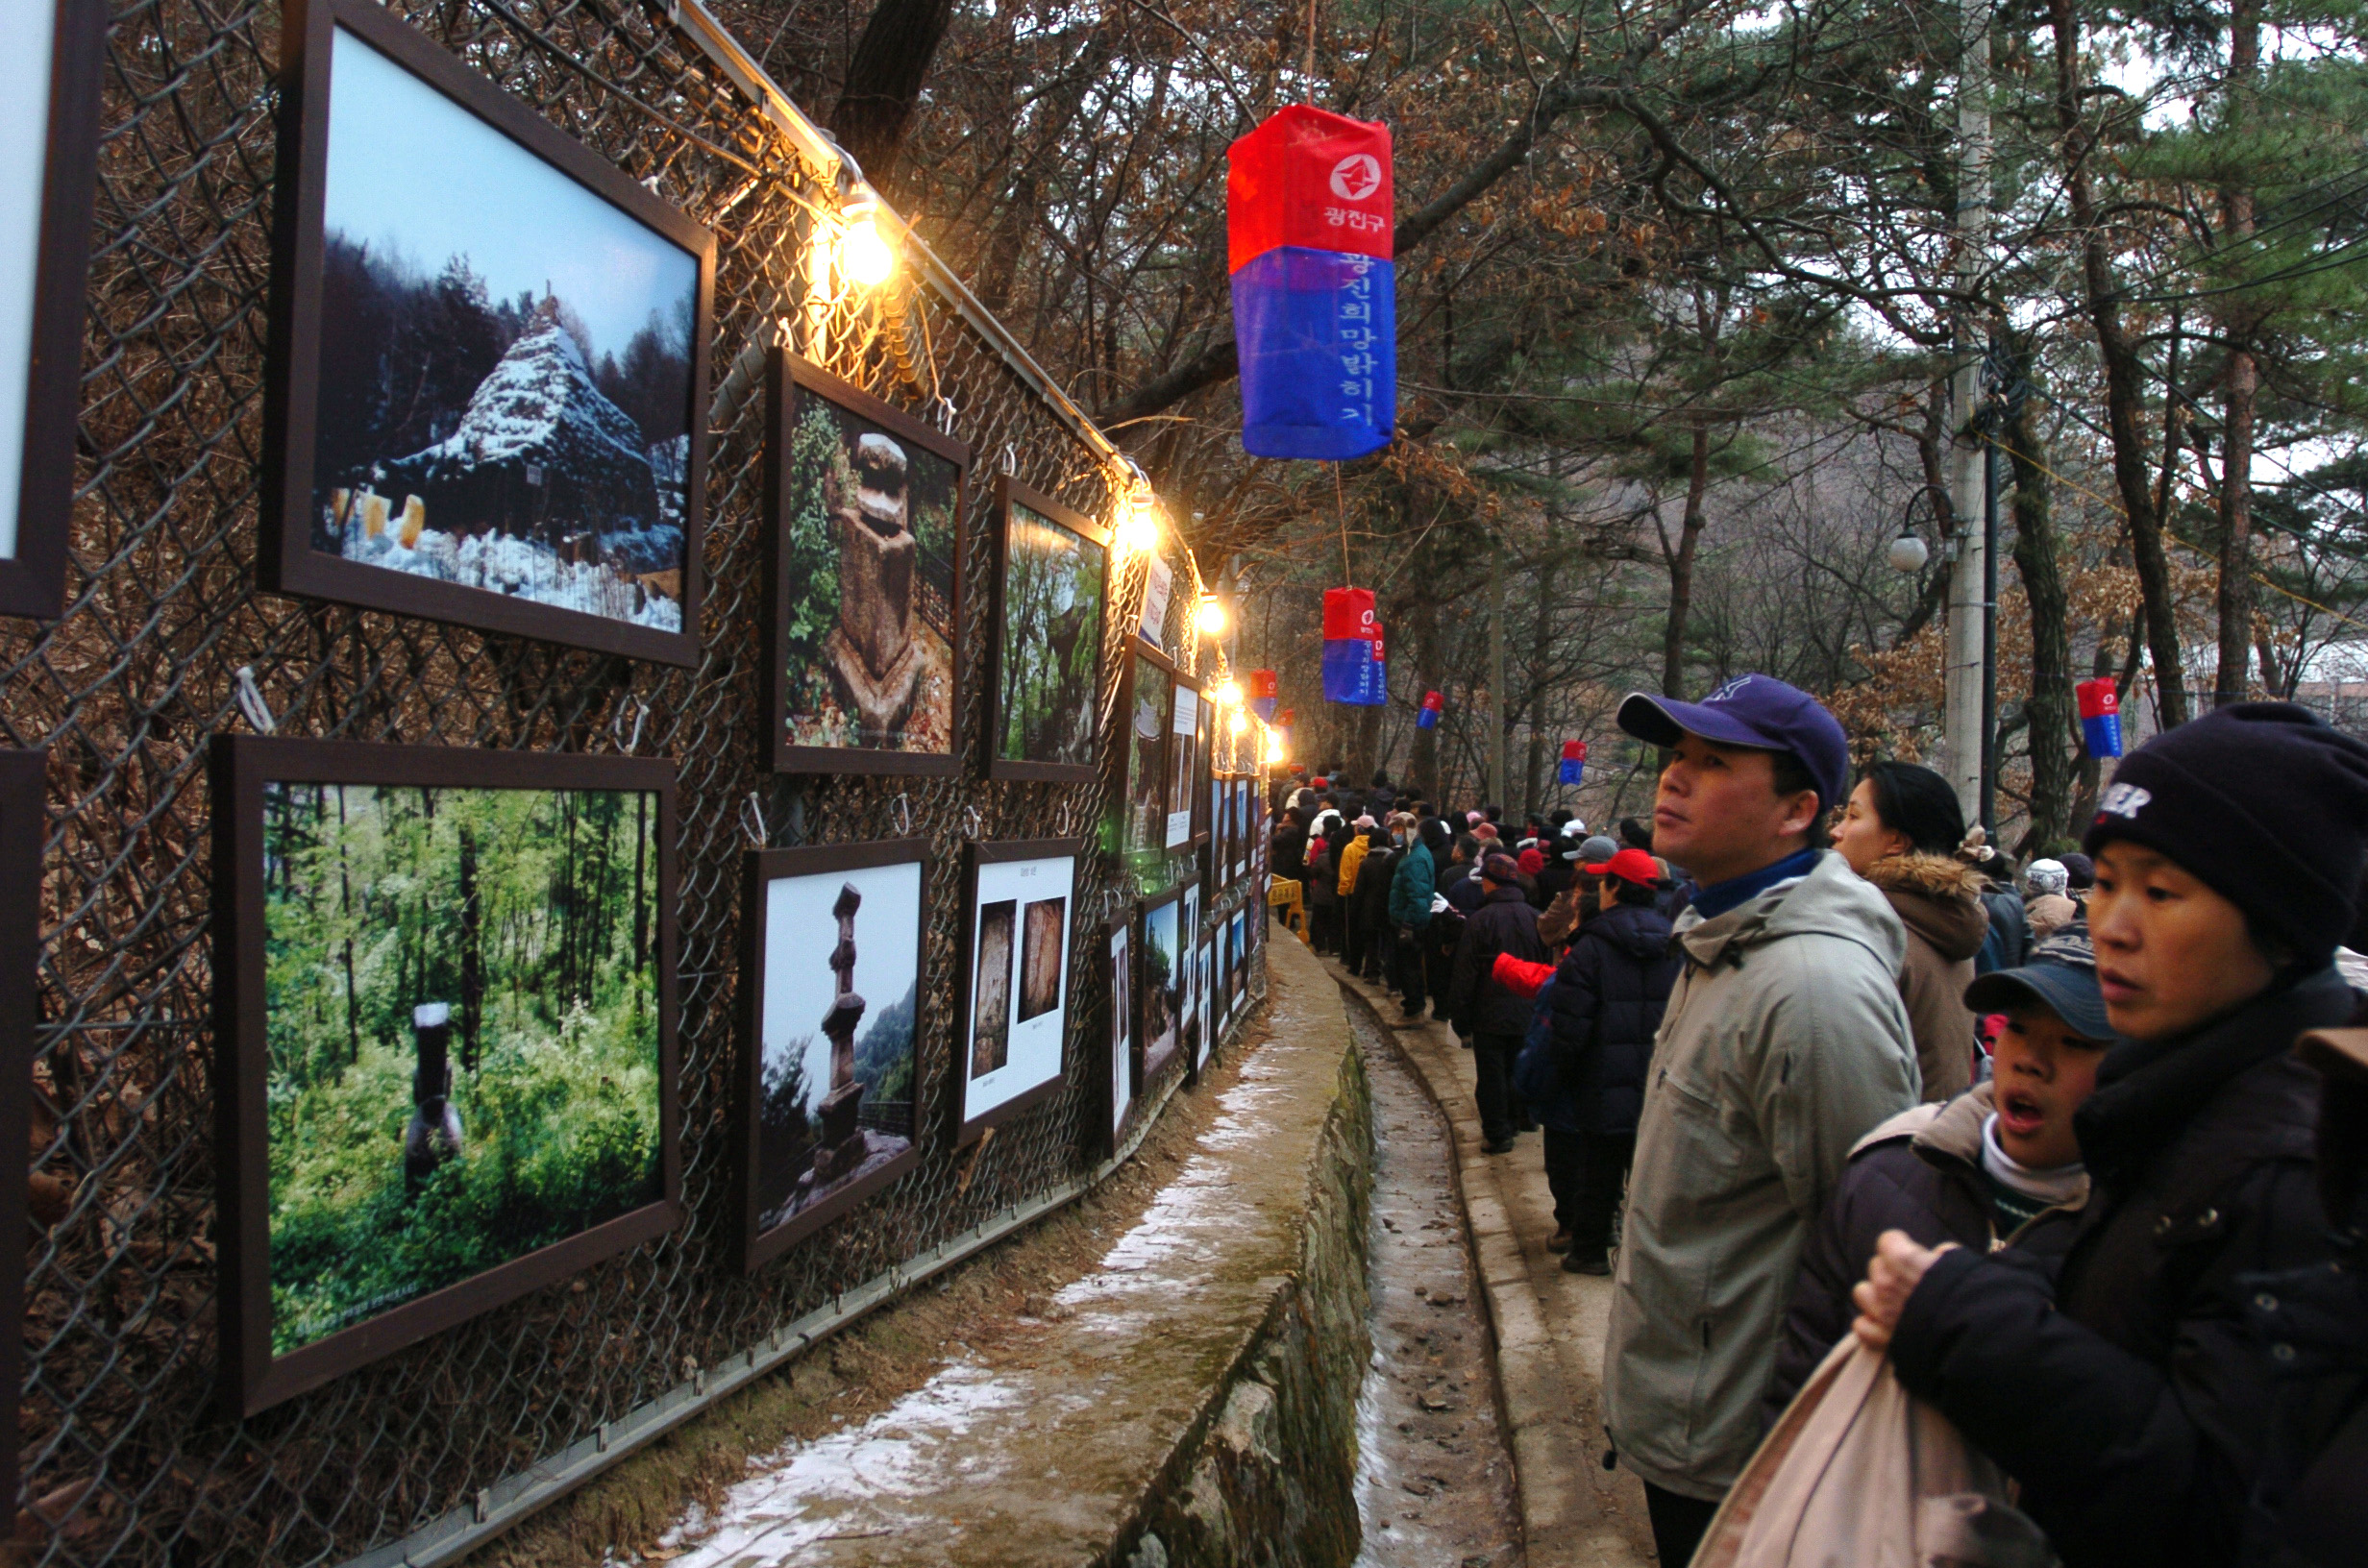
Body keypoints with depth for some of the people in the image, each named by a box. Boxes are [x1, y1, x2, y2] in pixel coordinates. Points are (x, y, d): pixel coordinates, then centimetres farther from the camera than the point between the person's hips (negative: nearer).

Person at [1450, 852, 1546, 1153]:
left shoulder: (1480, 920, -15)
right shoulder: (1535, 917, 0)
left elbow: (1465, 974, -12)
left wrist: (1460, 1018, -3)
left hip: (1490, 1015, -5)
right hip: (1526, 1015, 5)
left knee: (1491, 1075, 4)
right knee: (1516, 1071, 19)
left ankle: (1497, 1134, 9)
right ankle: (1513, 1122, 31)